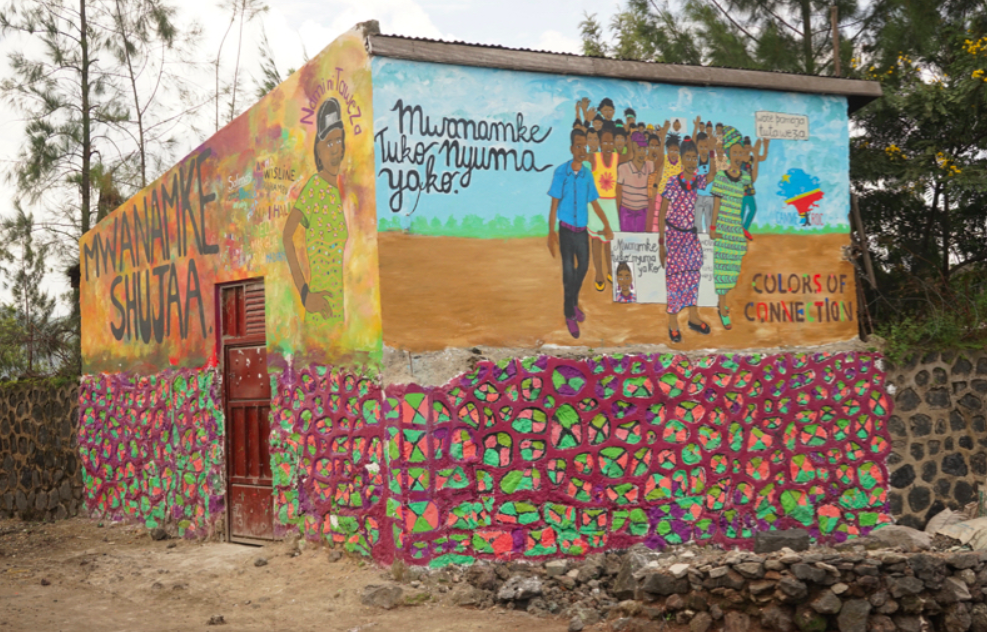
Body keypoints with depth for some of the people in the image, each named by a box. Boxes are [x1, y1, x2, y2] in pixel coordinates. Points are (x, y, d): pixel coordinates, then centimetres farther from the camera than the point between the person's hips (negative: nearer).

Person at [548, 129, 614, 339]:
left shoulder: (587, 174, 1)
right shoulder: (561, 172, -10)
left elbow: (594, 203, 9)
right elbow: (554, 204, -9)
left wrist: (606, 225, 0)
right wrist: (551, 232, -14)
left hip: (582, 230, 4)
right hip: (566, 229, -4)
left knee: (583, 267, 10)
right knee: (568, 270, -2)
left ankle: (573, 303, 34)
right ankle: (570, 315, 9)